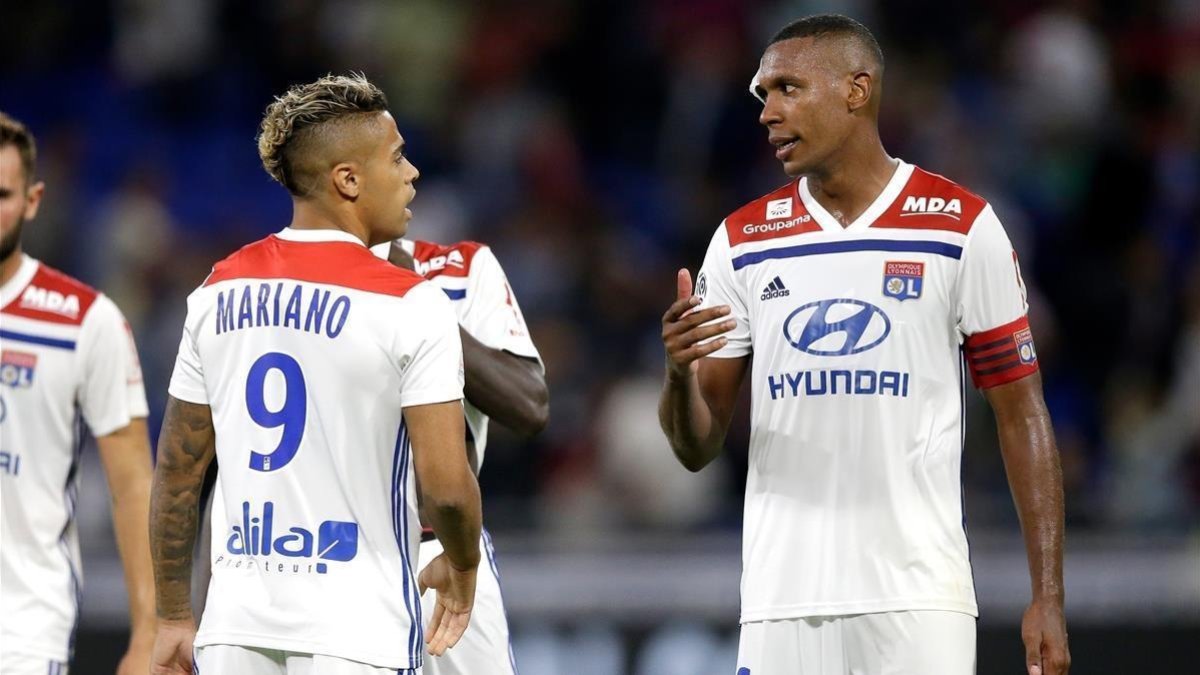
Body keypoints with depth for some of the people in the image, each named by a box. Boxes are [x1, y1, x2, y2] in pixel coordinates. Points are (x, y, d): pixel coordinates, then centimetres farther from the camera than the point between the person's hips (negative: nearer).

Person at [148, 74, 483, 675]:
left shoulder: (218, 291, 7)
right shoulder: (411, 305, -8)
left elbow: (176, 473, 11)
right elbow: (446, 485, -12)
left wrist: (173, 619, 18)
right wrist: (462, 567, 9)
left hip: (235, 626, 5)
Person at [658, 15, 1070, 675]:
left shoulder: (961, 226, 0)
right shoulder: (741, 241, 8)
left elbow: (1020, 416, 1)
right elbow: (697, 448, 10)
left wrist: (1047, 597, -5)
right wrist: (680, 375, -13)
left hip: (919, 597, -3)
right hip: (781, 599, 3)